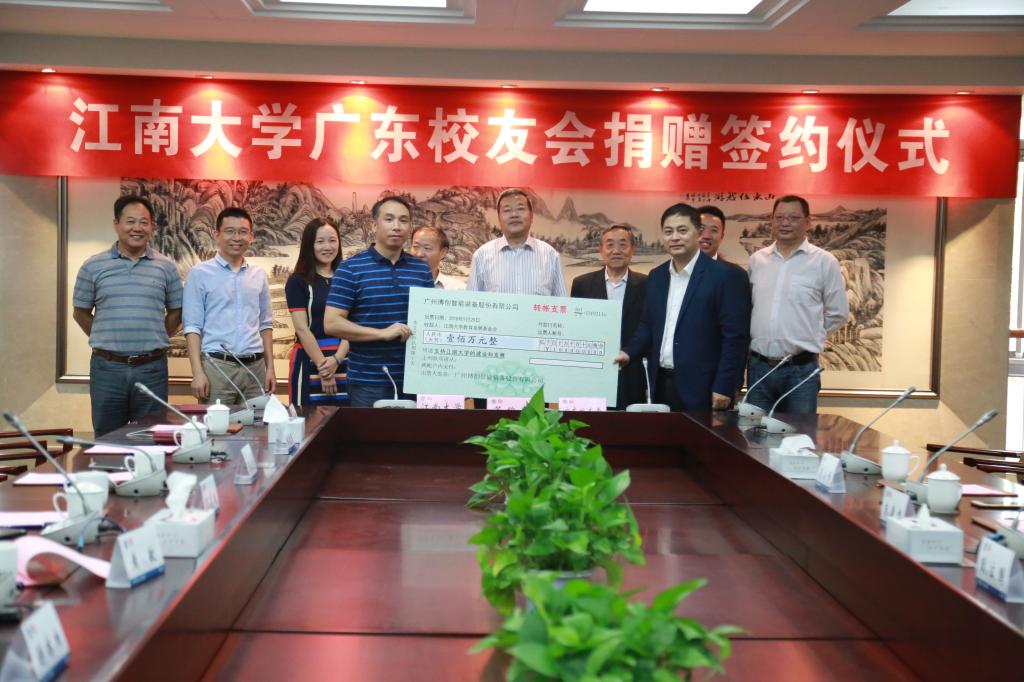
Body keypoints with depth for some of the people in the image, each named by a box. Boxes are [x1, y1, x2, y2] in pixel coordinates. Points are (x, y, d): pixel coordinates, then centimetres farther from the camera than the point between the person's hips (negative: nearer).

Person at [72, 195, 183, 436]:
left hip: (152, 368, 0)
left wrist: (154, 341, 7)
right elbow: (81, 313, 11)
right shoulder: (93, 267, 3)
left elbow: (176, 312, 12)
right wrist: (104, 341, 6)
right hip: (107, 368, 0)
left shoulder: (166, 267, 4)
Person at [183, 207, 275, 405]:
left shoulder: (259, 275, 11)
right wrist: (198, 372, -12)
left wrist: (270, 367, 10)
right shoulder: (200, 274, -1)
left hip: (255, 367, 4)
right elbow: (193, 326, -4)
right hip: (217, 366, -4)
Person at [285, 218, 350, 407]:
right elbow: (302, 328, -6)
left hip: (344, 361, 3)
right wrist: (323, 366, -12)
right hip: (310, 360, -3)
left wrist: (336, 359, -13)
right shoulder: (298, 281, 1)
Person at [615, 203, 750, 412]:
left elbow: (736, 337, -11)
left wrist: (723, 388, -14)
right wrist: (629, 352, 0)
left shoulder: (725, 277, -8)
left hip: (701, 389, -5)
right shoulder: (657, 276, 11)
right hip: (661, 385, 6)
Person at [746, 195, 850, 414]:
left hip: (801, 370, -3)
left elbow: (838, 314, 3)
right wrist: (763, 334, 8)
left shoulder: (824, 262, -3)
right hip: (758, 367, 3)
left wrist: (805, 335, 4)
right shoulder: (756, 260, 8)